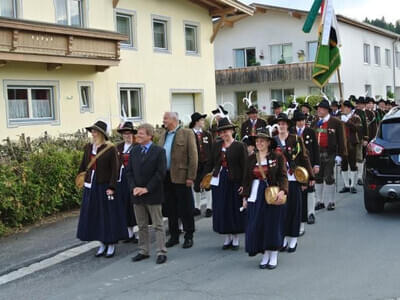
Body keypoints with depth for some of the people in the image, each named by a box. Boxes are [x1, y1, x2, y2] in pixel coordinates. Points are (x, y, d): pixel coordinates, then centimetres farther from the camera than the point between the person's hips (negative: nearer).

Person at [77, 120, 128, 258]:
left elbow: (115, 169, -11)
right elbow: (83, 166, 13)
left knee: (109, 215, 2)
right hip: (91, 187, 6)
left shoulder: (110, 149, -10)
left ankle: (111, 244, 14)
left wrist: (111, 187, -16)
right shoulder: (88, 148, 5)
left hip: (105, 187, -5)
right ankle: (102, 243, 22)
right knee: (94, 215, 10)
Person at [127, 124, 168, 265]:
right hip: (137, 194, 5)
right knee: (142, 225, 13)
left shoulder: (159, 151, -7)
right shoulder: (134, 150, 9)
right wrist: (133, 187, -6)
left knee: (158, 225, 2)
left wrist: (147, 188, -15)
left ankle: (161, 252, 7)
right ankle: (144, 251, 22)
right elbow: (129, 170, 8)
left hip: (153, 194, -5)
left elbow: (161, 172, -12)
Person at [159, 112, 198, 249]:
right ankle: (174, 236, 23)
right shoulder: (163, 135, 14)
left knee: (185, 209, 3)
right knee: (170, 208, 12)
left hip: (181, 177, -6)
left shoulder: (187, 133, -5)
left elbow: (193, 156, -10)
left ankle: (189, 236, 14)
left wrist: (191, 177, -14)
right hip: (166, 177, 6)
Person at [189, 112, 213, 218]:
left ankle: (209, 207, 15)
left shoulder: (207, 134, 6)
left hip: (207, 163, 2)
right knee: (196, 186, 9)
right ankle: (197, 208, 22)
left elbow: (211, 149, 6)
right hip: (195, 164, -2)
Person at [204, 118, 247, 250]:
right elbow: (210, 163, 11)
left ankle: (235, 238, 17)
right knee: (221, 209, 7)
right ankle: (227, 237, 20)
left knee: (235, 209, 3)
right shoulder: (216, 145, 8)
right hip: (219, 181, 4)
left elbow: (244, 166, -8)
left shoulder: (240, 146, -5)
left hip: (234, 182, -4)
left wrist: (243, 184, -14)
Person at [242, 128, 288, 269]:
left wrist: (282, 190, -24)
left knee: (273, 225, 2)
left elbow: (283, 176, -8)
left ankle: (274, 256, 16)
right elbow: (247, 179, 11)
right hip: (256, 196, 3)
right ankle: (265, 255, 17)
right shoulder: (251, 158, 8)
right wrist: (245, 196, 8)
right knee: (257, 225, 2)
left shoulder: (277, 157, -3)